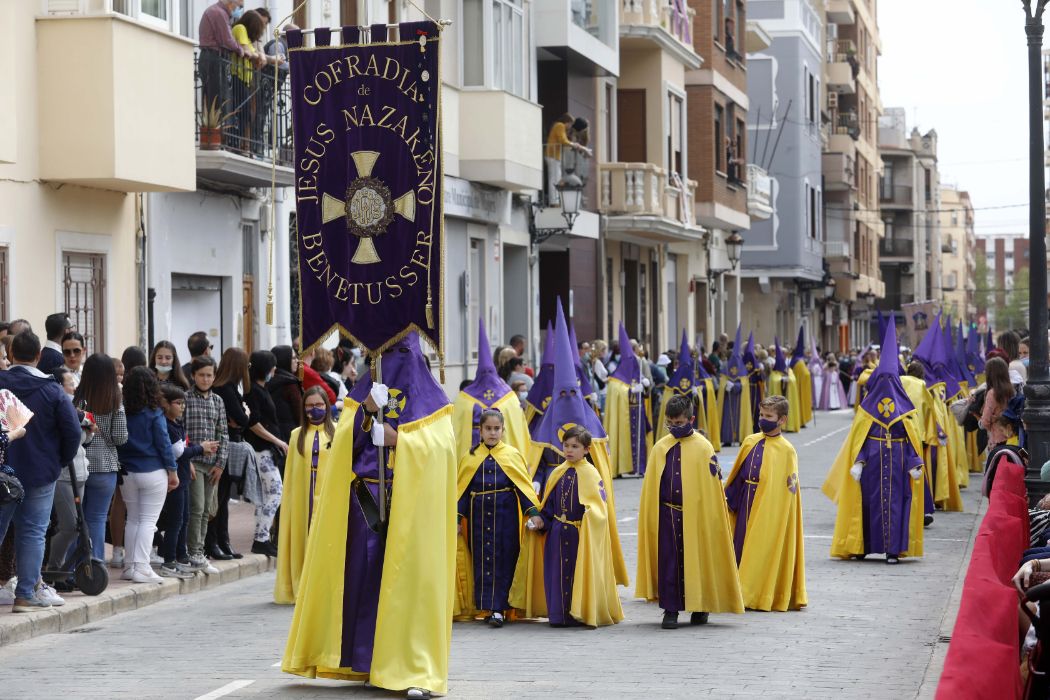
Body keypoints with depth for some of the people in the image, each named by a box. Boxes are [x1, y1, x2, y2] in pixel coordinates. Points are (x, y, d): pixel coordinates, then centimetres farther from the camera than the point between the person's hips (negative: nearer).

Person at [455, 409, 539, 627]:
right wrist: (457, 518, 1)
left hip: (506, 516, -2)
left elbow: (524, 485, 1)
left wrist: (533, 512, -8)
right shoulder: (470, 457, 8)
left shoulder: (512, 455, 4)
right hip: (479, 517, 2)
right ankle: (487, 606, 11)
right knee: (482, 560, 3)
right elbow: (462, 490, 8)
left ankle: (498, 608, -3)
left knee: (504, 560, -4)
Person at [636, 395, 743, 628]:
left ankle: (700, 608, 20)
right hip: (667, 515, 3)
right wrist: (649, 517, 7)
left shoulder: (703, 448, -4)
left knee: (696, 562, 6)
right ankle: (670, 610, 8)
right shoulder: (660, 448, 5)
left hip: (696, 516, -3)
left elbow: (713, 486, -3)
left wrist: (711, 518, -5)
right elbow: (650, 487, 10)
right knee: (668, 562, 2)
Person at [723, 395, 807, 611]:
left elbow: (789, 488, -9)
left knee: (764, 550, -2)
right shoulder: (750, 442, 8)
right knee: (741, 547, 8)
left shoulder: (786, 451, -8)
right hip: (746, 504, 6)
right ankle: (742, 594, 17)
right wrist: (728, 498, 10)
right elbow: (737, 475, 15)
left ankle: (760, 595, 7)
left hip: (769, 508, -6)